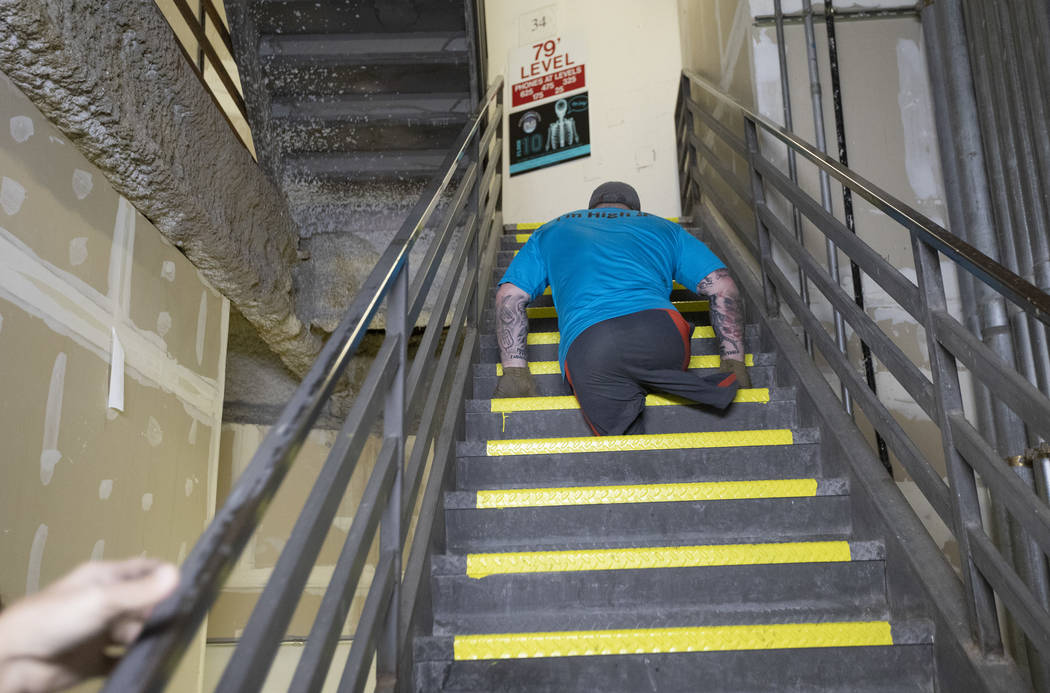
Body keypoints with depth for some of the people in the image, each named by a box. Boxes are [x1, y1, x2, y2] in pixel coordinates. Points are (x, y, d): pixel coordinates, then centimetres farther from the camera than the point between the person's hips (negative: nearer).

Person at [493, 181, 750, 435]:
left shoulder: (551, 232, 36)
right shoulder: (663, 228, 34)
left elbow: (510, 295, 23)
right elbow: (721, 286, 22)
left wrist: (514, 371, 18)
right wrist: (734, 362, 21)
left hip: (584, 346, 0)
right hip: (660, 328, 1)